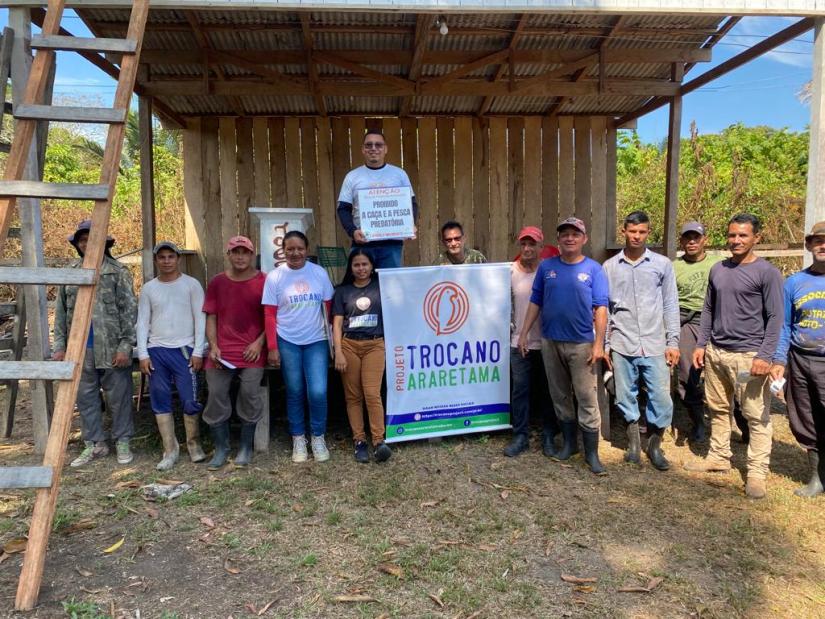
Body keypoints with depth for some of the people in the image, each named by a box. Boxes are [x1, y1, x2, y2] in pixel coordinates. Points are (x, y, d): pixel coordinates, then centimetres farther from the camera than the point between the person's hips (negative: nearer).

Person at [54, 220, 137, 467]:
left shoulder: (117, 272, -3)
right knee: (85, 398, 11)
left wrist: (125, 345, -13)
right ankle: (94, 444, 23)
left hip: (111, 348, -4)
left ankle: (122, 442, 17)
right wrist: (59, 346, 6)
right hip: (80, 348, 5)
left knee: (118, 397, 3)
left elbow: (129, 311, -7)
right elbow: (61, 312, 13)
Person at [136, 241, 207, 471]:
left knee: (190, 400, -2)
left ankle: (194, 445, 16)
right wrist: (143, 354, 0)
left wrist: (198, 351, -8)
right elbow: (142, 322, 8)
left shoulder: (191, 284, 1)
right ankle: (170, 450, 14)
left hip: (184, 350, -3)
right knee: (160, 401, 5)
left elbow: (200, 319, -2)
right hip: (156, 351, 3)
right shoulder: (148, 288, 9)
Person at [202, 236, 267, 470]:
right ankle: (221, 448, 15)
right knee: (216, 395, -1)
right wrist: (213, 346, -2)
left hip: (252, 351, -2)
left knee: (250, 394, -7)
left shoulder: (264, 282, 1)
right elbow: (211, 317, 10)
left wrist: (259, 343, -9)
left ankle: (245, 448, 10)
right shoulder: (216, 283, 9)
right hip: (221, 351, 3)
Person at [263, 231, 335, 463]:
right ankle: (298, 439, 24)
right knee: (294, 392, 9)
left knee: (318, 392, -7)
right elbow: (270, 315, -2)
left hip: (316, 341, 0)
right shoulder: (274, 277, -2)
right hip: (287, 342, 0)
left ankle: (318, 438, 15)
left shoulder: (319, 273, 0)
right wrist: (272, 348, -5)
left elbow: (329, 307, 5)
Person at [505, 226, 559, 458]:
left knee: (548, 391, 10)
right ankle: (520, 436, 19)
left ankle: (549, 437, 24)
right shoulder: (511, 271, 0)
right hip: (519, 342, 2)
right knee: (520, 390, 6)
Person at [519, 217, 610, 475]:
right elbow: (535, 302, 7)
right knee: (560, 395, 14)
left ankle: (592, 453, 9)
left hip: (582, 344, -3)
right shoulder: (546, 267, 5)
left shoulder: (594, 269, -2)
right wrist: (524, 334, 3)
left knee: (586, 398, -1)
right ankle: (569, 443, 29)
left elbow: (601, 309, -7)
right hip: (550, 342, 3)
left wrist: (599, 344, -13)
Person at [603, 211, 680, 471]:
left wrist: (673, 342, -1)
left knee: (661, 399, 1)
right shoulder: (610, 267, 4)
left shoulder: (662, 264, 3)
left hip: (655, 345, 0)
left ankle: (654, 446, 22)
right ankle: (633, 442, 27)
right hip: (622, 345, 1)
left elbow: (670, 306, 5)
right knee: (626, 397, 9)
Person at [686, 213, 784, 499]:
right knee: (718, 409, 15)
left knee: (757, 416, 0)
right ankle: (718, 457, 28)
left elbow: (775, 318, -8)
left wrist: (765, 356, -15)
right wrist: (701, 344, 10)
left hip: (748, 356, -6)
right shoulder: (718, 269, 11)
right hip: (715, 352, 6)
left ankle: (757, 472, 8)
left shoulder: (767, 272, -5)